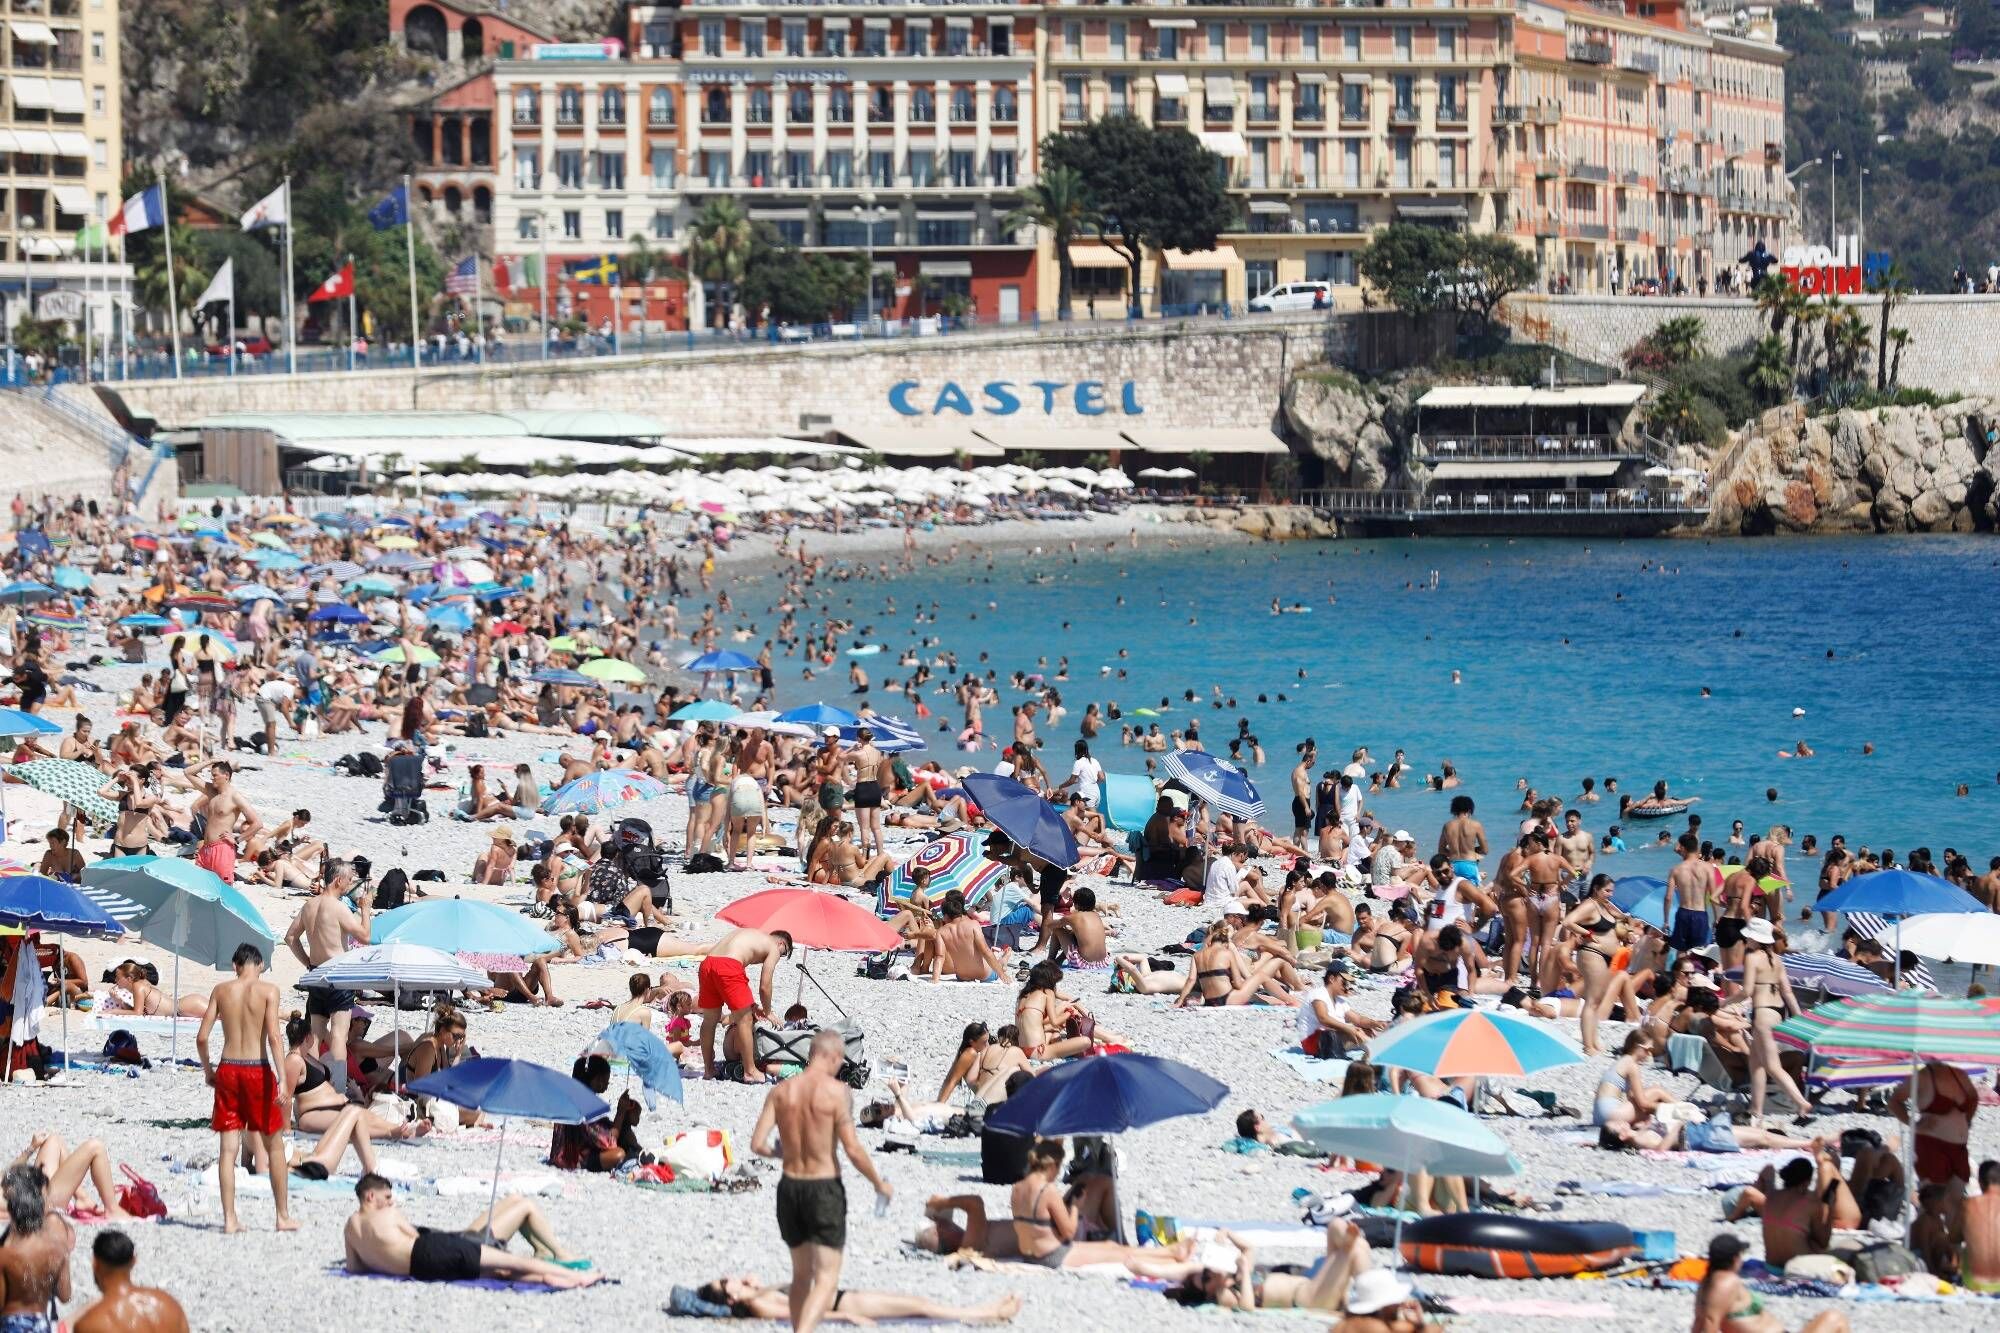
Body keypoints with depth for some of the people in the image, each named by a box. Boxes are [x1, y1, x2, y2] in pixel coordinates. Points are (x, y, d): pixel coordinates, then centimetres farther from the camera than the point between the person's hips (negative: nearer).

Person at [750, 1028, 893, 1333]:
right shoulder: (836, 1091, -11)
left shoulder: (781, 1091, 2)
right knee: (826, 1278, -4)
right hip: (825, 1187, -5)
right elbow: (853, 1150, -14)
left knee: (801, 1274, 20)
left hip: (789, 1186, 5)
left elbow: (757, 1143, -2)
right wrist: (879, 1184, 1)